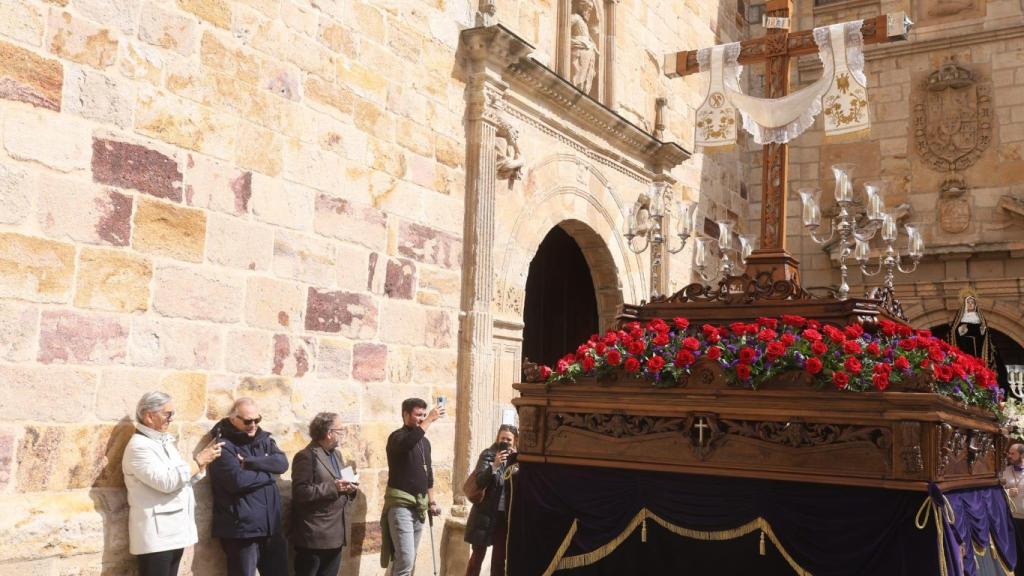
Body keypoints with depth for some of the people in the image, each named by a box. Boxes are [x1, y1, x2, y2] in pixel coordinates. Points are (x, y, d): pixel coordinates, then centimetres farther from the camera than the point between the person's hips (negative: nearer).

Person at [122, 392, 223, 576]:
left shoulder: (164, 442, 16)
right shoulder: (139, 446, -13)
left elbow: (184, 478, 19)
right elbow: (166, 481, -23)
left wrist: (203, 462, 3)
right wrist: (198, 461, -16)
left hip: (174, 531, 9)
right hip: (156, 534, -9)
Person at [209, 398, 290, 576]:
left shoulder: (263, 439, 13)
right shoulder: (224, 445, -8)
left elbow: (282, 463, -4)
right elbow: (237, 480, -21)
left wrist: (250, 462, -16)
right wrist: (267, 473, -7)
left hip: (270, 526, 7)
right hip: (241, 528, -6)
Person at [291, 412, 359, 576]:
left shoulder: (336, 454, 16)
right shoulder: (306, 456, -12)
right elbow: (300, 492, -20)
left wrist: (349, 488, -1)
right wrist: (333, 487, -22)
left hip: (335, 534, 8)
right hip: (314, 536, -8)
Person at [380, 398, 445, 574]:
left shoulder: (424, 441, 15)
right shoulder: (397, 437, -9)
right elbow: (408, 443, -34)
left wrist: (431, 501, 19)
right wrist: (430, 420, -30)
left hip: (419, 504, 7)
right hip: (400, 503, -7)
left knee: (409, 559, 9)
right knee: (406, 559, -15)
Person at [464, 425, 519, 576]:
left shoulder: (515, 457, 6)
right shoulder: (488, 454, -5)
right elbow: (479, 481, -16)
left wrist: (518, 473, -11)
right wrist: (494, 466, -29)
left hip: (505, 514, 4)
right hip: (486, 513, -4)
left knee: (500, 556, 8)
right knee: (478, 554, 0)